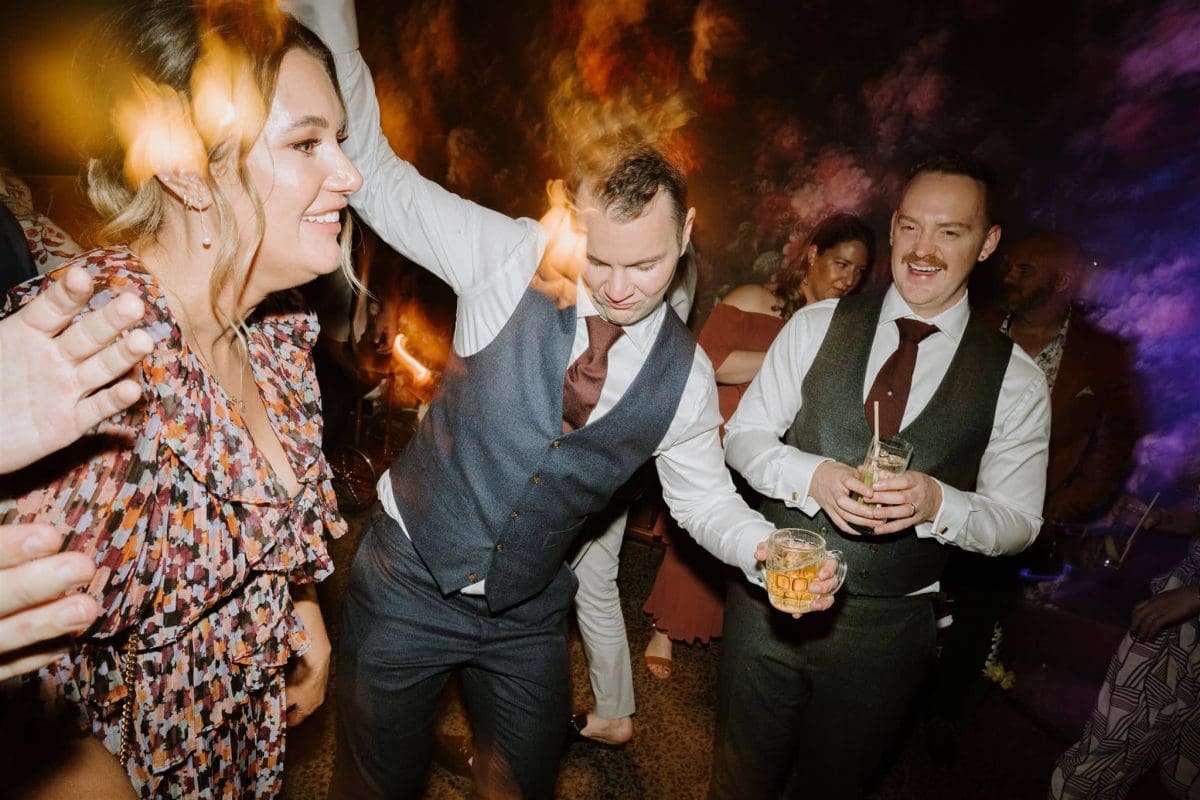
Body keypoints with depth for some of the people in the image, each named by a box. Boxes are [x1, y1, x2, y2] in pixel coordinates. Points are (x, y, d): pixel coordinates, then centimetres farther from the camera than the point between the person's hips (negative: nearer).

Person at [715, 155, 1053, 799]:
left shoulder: (1015, 381, -5)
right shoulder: (816, 325, -3)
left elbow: (1017, 521, -1)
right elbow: (743, 435, -2)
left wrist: (937, 503, -23)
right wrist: (811, 475, -22)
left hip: (887, 627, 0)